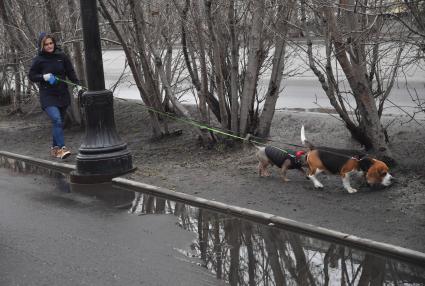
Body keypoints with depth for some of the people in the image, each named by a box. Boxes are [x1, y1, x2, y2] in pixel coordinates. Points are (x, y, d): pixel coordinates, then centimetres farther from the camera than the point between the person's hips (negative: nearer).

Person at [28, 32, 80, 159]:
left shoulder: (62, 57, 2)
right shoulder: (38, 60, -4)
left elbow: (71, 73, 6)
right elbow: (31, 76, 3)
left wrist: (77, 84, -10)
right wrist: (44, 77, -15)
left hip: (63, 94, 4)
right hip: (48, 96, -4)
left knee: (59, 122, 12)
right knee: (56, 120, -21)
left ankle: (55, 147, 29)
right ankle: (62, 148, -22)